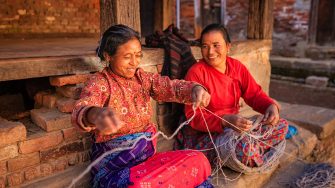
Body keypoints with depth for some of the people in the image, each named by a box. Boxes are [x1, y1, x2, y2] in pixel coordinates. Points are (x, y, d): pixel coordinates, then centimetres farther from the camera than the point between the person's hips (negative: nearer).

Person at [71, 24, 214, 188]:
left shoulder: (143, 78, 7)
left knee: (198, 161, -16)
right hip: (113, 165, -4)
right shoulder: (99, 82, -9)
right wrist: (96, 114, -53)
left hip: (147, 155, 4)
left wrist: (195, 88, -32)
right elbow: (80, 112, -28)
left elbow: (171, 87, -8)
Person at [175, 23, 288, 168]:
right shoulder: (196, 72, -15)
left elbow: (254, 94, 8)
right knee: (243, 147, -35)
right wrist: (225, 120, -35)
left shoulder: (236, 66, 4)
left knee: (281, 125, 0)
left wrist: (271, 106, -15)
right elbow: (193, 116, -20)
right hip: (203, 134, -7)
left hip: (234, 126, 7)